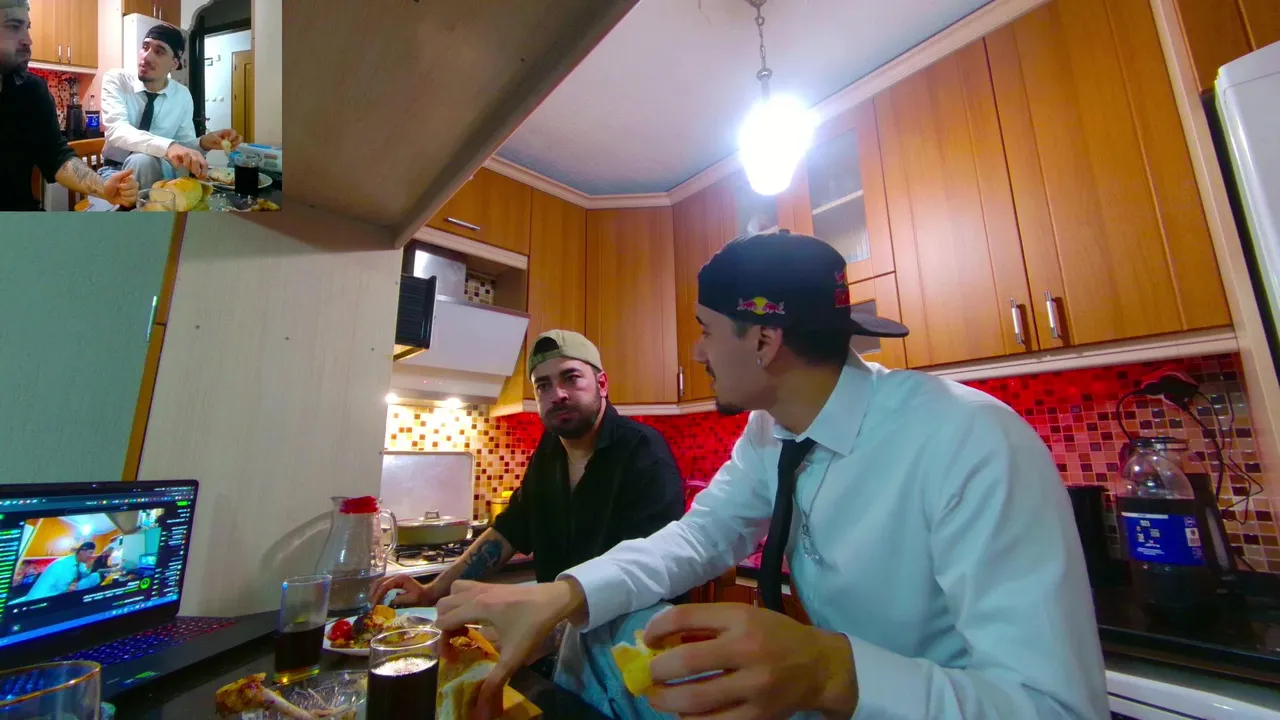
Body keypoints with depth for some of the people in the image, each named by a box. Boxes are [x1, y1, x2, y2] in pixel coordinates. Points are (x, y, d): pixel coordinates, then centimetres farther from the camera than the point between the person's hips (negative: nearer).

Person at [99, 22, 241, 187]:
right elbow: (116, 130, -27)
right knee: (142, 160, -34)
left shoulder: (183, 95, 0)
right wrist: (168, 146, -47)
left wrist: (203, 143, -23)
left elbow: (185, 144, 3)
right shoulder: (116, 80, -9)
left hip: (158, 171, 3)